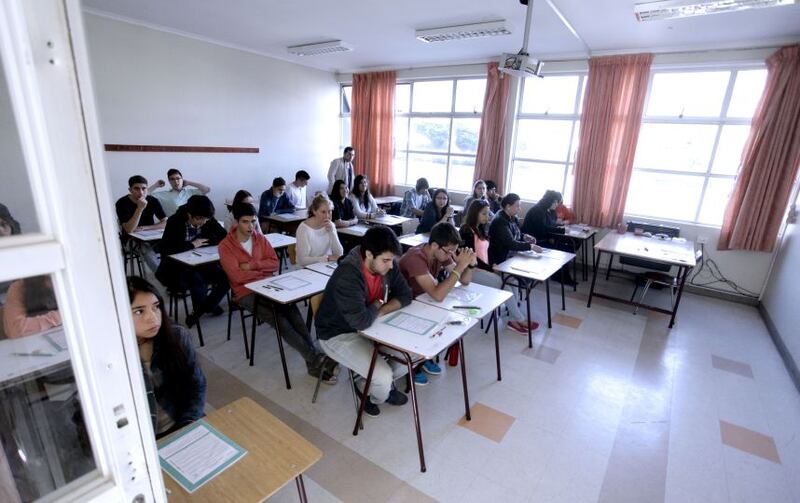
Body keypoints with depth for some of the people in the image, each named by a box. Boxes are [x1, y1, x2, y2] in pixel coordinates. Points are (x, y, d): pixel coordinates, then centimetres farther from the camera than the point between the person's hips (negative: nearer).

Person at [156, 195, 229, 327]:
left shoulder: (209, 221, -5)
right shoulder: (175, 221, -14)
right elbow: (165, 249, -21)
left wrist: (203, 242, -17)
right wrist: (192, 245, -21)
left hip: (203, 264, 4)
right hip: (179, 267, -4)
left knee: (226, 276, -19)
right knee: (197, 280, -33)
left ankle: (200, 311, 1)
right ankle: (208, 307, -2)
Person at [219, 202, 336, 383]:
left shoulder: (260, 238, 10)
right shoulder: (225, 246, -4)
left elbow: (274, 263, 3)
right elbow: (237, 276, -15)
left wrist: (252, 265, -11)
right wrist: (263, 270, -6)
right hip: (246, 293, -3)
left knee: (292, 312, -26)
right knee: (280, 320, -28)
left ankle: (314, 362, -27)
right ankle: (317, 359, -28)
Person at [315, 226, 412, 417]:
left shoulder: (386, 266, -10)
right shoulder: (347, 276, -33)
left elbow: (405, 295, -2)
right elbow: (361, 321, -38)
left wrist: (381, 311, -19)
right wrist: (378, 305, -17)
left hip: (371, 326, 7)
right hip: (339, 335, -7)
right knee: (384, 377, -21)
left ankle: (382, 385, 22)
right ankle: (375, 395, 17)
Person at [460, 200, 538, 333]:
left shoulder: (481, 229, 15)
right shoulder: (467, 231, -12)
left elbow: (486, 252, 14)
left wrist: (492, 265, -2)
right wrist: (491, 269, -14)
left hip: (484, 268, 8)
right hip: (472, 270, -8)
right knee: (504, 282, -20)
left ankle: (514, 319, -14)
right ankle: (518, 320, -8)